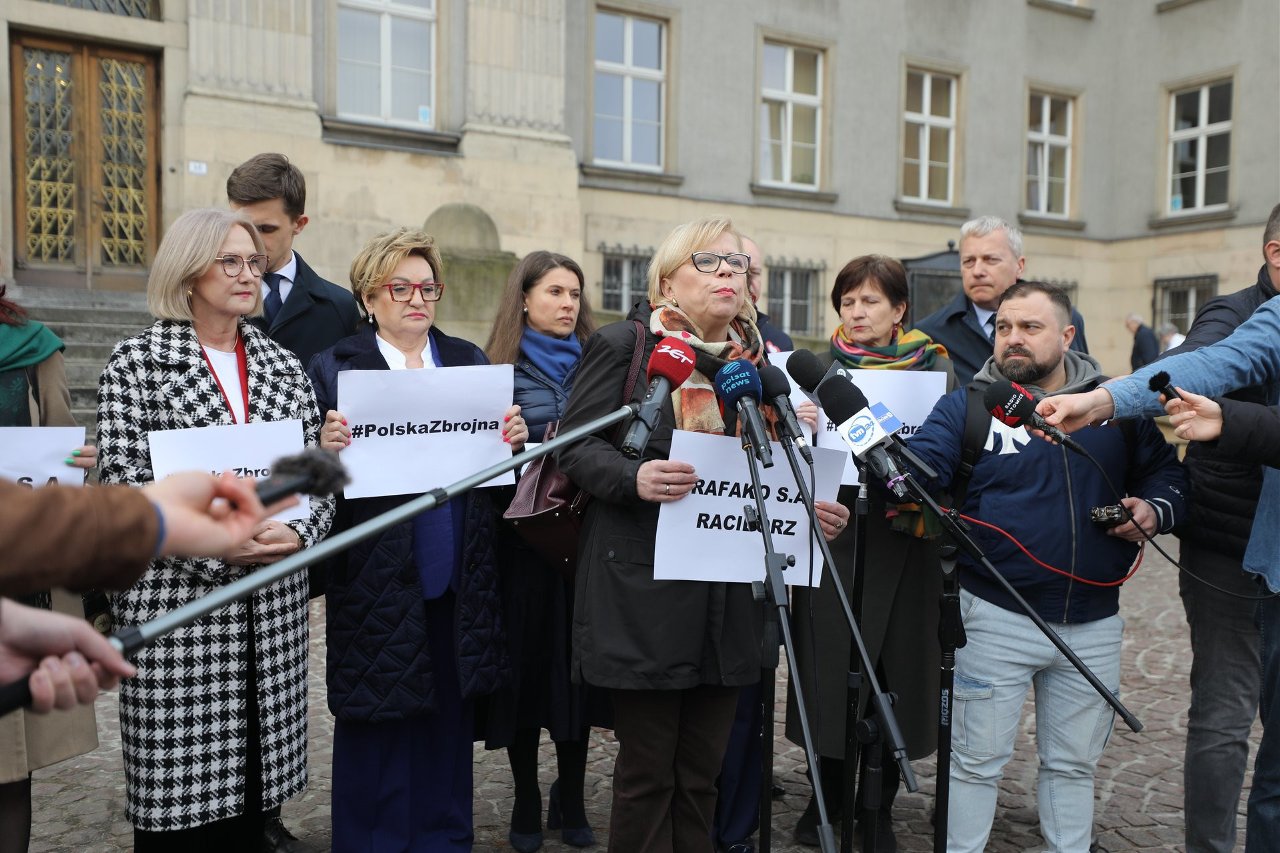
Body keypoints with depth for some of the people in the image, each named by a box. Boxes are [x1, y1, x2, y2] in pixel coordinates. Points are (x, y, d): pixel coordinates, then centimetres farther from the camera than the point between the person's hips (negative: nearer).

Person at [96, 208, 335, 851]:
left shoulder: (283, 365, 12)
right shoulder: (137, 360, 1)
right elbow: (122, 479, -7)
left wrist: (297, 535, -9)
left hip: (273, 604, 4)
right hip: (175, 601, -3)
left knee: (252, 774, 10)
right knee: (176, 786, 3)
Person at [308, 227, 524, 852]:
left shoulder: (470, 361, 11)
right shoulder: (335, 367, 0)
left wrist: (514, 440, -11)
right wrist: (325, 448, -25)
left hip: (456, 577, 4)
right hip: (376, 581, -3)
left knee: (448, 718, 14)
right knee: (378, 724, 5)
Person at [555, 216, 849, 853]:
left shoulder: (759, 358, 15)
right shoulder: (624, 346, -2)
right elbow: (575, 444, -6)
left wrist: (810, 510, 3)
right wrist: (634, 477, -25)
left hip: (728, 602, 5)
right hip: (645, 593, -5)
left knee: (701, 773, 14)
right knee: (647, 772, 5)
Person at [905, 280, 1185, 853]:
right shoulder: (965, 407, -3)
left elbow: (1167, 472, 13)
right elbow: (917, 469, -16)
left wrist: (1154, 510, -8)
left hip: (1093, 624, 3)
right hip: (995, 618, -3)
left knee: (1074, 763, 19)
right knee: (977, 761, 7)